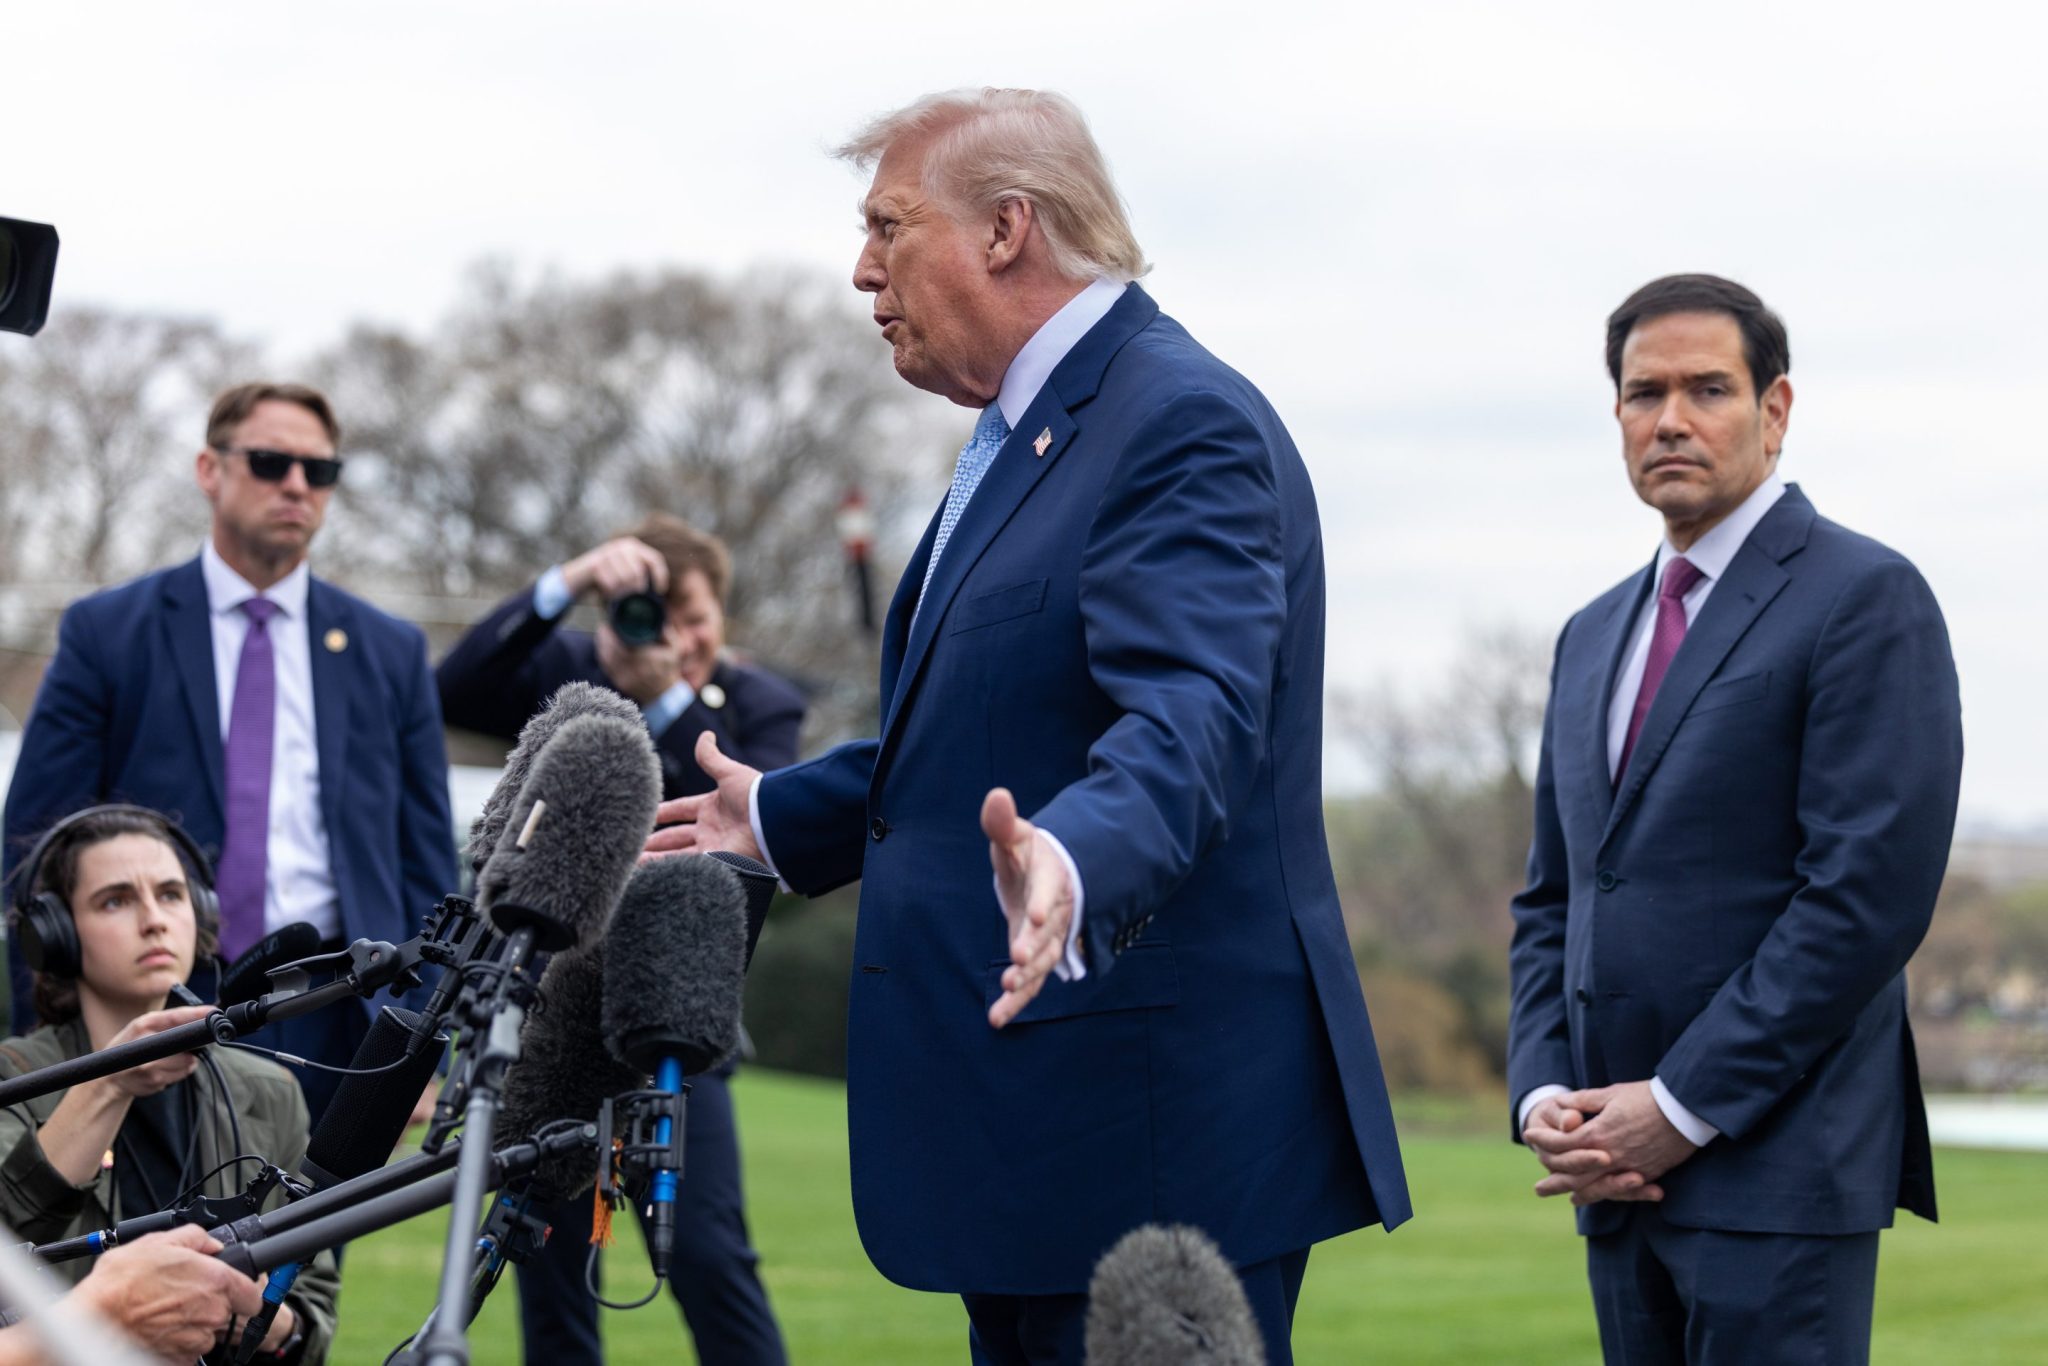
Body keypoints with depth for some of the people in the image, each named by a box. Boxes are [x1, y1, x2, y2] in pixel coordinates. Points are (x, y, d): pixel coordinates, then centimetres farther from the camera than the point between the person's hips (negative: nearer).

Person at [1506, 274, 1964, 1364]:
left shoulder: (1863, 599, -5)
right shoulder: (1596, 636, 19)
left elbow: (1870, 892, -14)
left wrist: (1684, 1107, -14)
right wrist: (1544, 1093, 2)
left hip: (1776, 1168, -7)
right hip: (1620, 1179, 7)